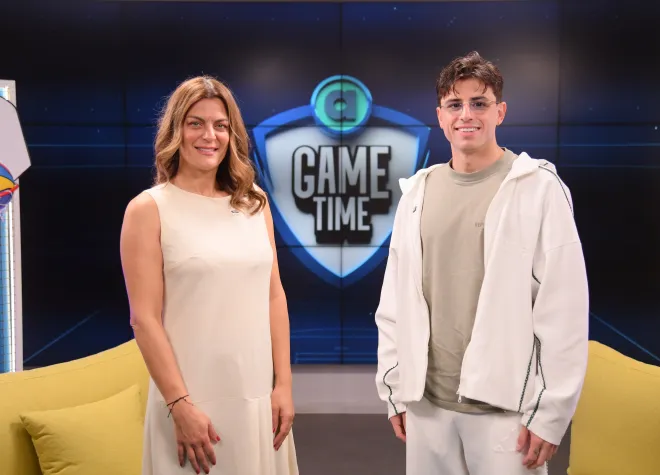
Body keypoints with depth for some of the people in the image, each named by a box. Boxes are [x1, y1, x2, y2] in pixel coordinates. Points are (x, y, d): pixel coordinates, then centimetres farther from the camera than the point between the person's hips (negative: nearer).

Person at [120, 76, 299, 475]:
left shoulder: (254, 202, 7)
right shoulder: (149, 209, -5)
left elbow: (274, 296, 7)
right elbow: (145, 319, -9)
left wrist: (283, 383, 3)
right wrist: (180, 404, -13)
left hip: (259, 395, 4)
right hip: (194, 400, -4)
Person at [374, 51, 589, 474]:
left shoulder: (539, 188, -7)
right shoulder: (418, 191, 5)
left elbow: (564, 309, -9)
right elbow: (396, 301, 8)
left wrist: (551, 411, -10)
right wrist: (395, 389, 8)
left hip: (507, 405, -3)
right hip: (427, 401, 4)